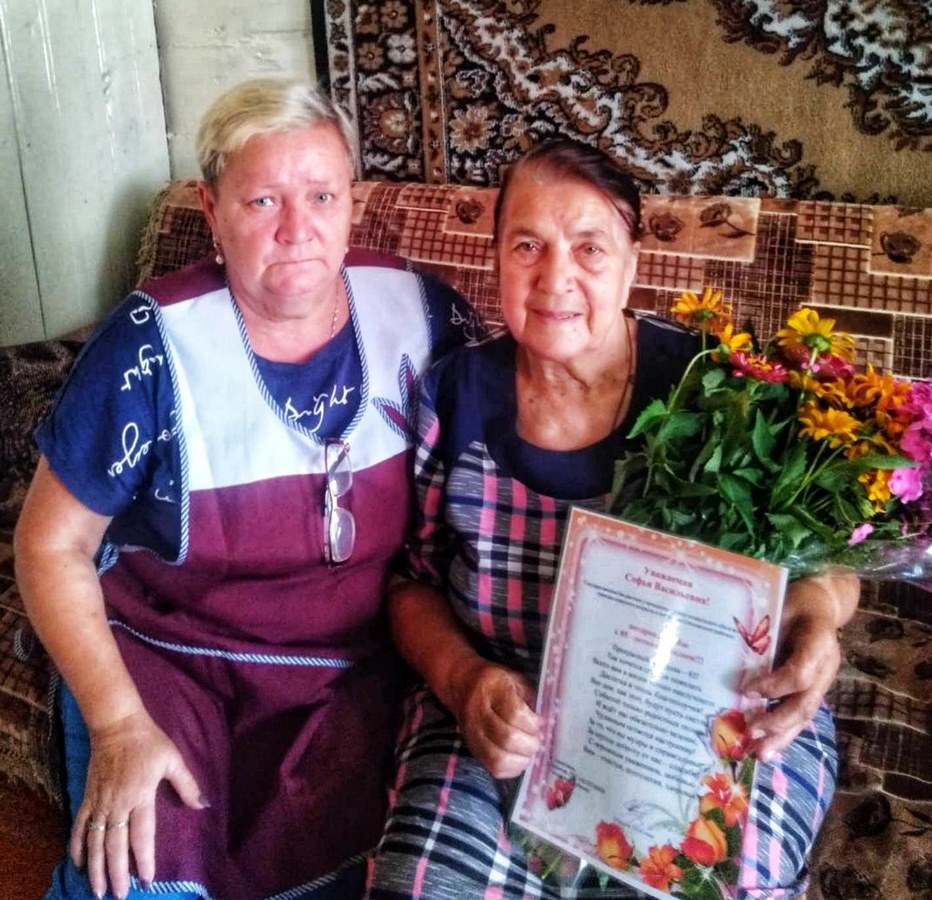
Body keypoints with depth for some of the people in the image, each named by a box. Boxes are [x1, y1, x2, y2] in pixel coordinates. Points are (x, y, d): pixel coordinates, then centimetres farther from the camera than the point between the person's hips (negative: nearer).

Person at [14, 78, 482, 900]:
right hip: (165, 654, -1)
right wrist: (118, 723, -15)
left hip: (354, 668, 2)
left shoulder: (422, 317, -6)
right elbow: (53, 545, -6)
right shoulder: (155, 345, -13)